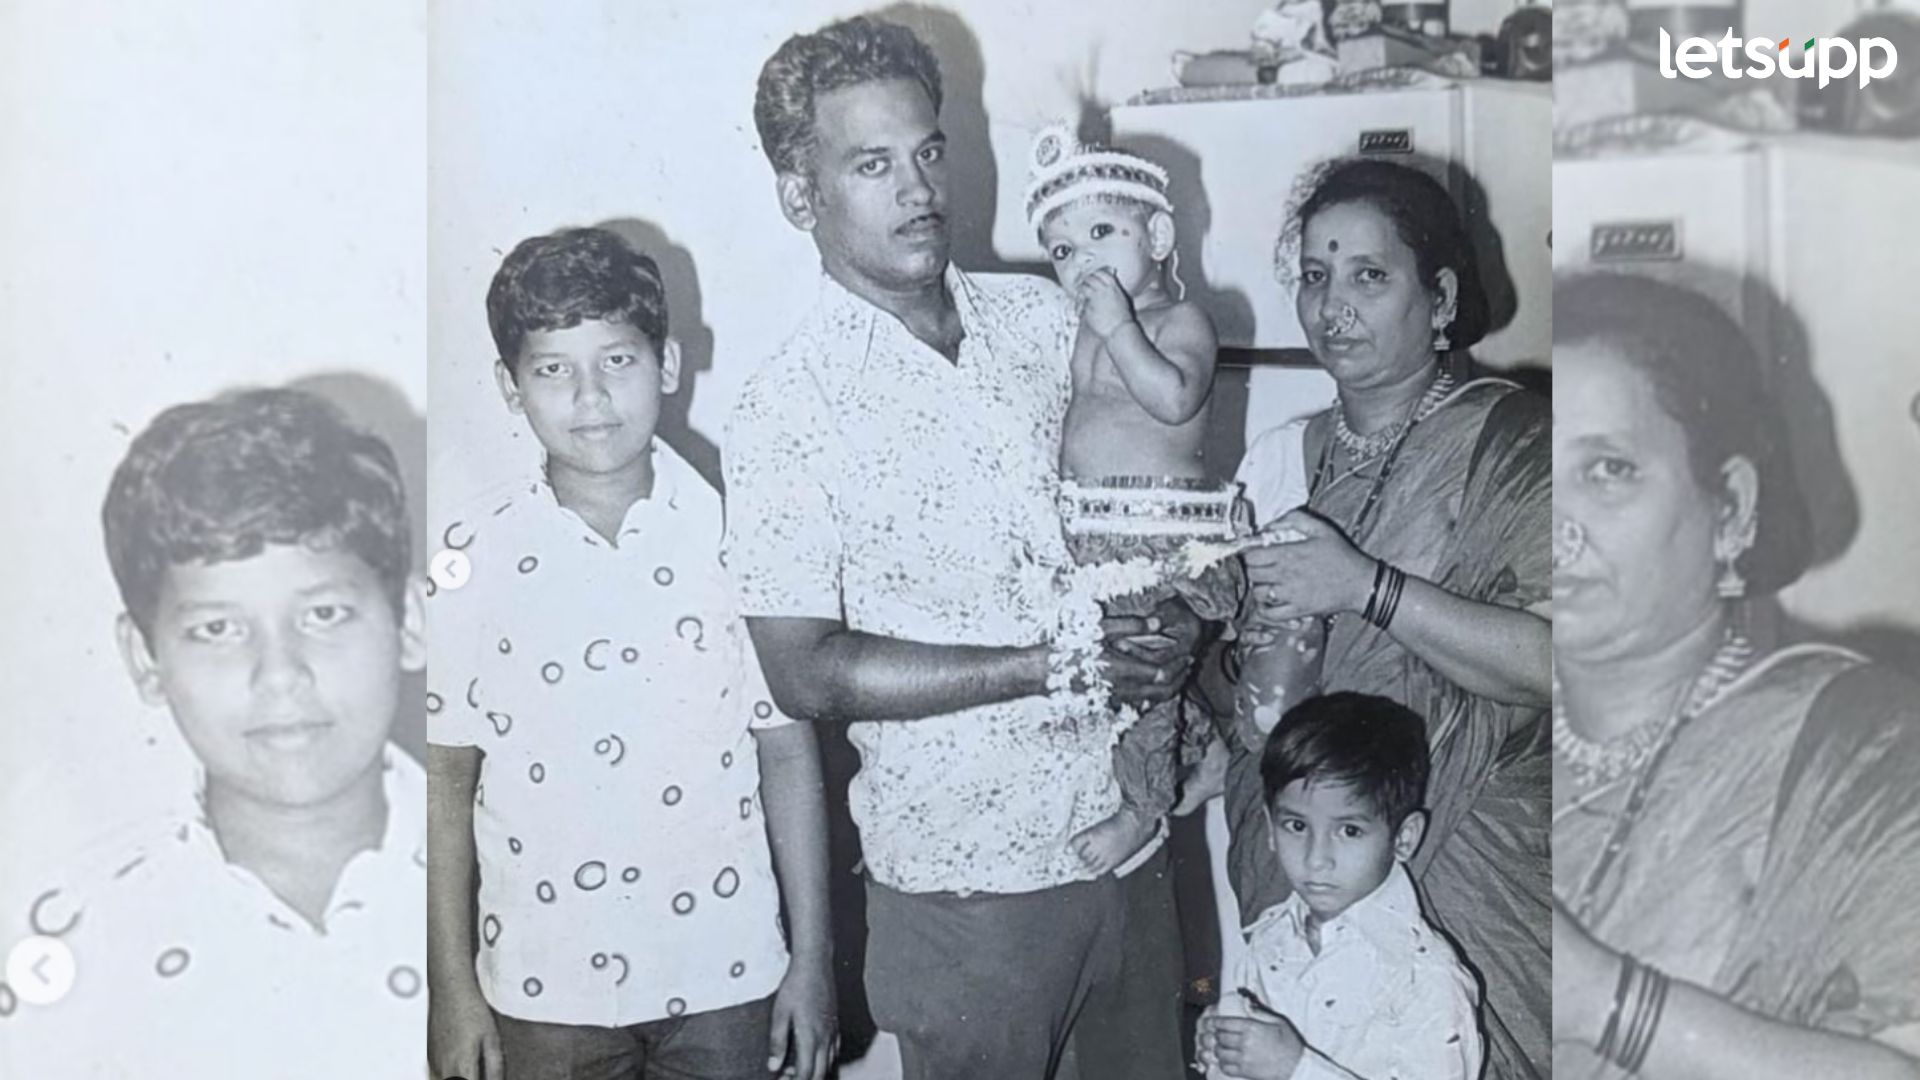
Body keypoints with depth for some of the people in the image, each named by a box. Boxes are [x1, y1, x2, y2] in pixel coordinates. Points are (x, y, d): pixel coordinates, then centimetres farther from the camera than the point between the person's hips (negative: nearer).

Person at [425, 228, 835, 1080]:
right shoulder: (470, 559, -7)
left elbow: (787, 751, -2)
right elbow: (447, 778, -1)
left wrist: (812, 958, 0)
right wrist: (454, 991, 1)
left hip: (725, 976, 0)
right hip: (547, 988, 0)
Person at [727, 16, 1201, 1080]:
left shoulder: (1046, 317, 1)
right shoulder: (784, 414, -15)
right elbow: (807, 674, -17)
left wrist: (1175, 623, -8)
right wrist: (1051, 665, -20)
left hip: (1133, 818, 5)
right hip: (971, 869, -5)